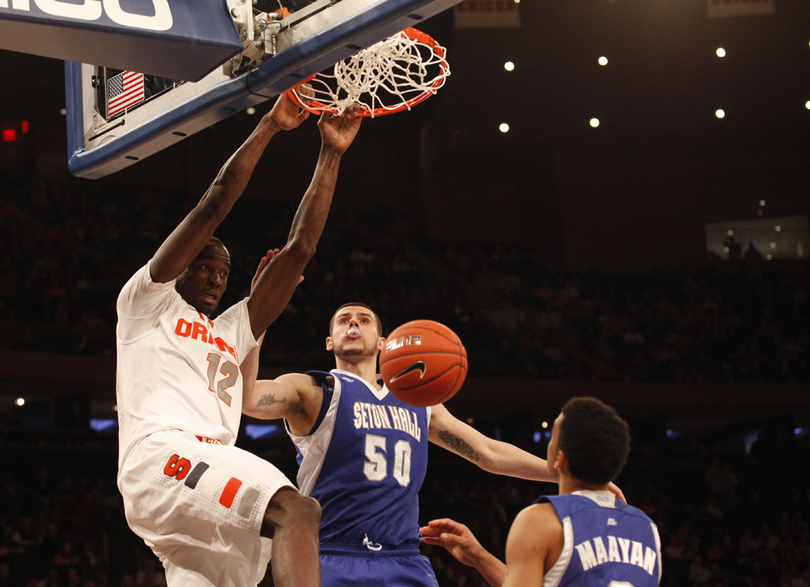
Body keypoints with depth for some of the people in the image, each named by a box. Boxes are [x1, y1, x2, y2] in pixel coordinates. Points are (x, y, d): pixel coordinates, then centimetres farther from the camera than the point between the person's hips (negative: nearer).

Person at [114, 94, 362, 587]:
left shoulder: (232, 331, 34)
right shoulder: (146, 300, 17)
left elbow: (299, 249, 29)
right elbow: (215, 204, 8)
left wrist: (331, 155, 26)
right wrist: (270, 126, 10)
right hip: (161, 456, -7)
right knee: (297, 510, -27)